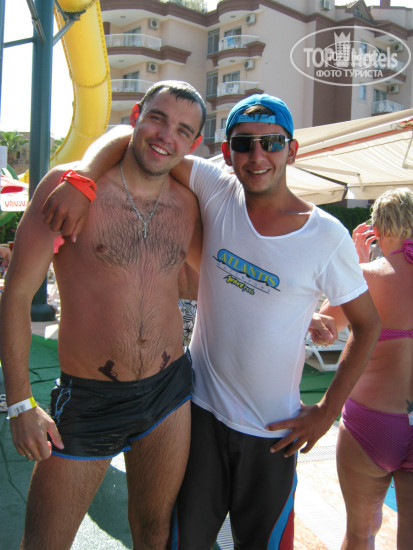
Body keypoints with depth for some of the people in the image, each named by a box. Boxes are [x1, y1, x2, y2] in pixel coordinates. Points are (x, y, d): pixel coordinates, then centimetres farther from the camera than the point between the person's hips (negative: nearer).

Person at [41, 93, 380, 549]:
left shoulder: (328, 237, -13)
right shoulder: (217, 191, -9)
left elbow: (367, 326, -1)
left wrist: (327, 412, -4)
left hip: (273, 431, -1)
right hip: (201, 409, 1)